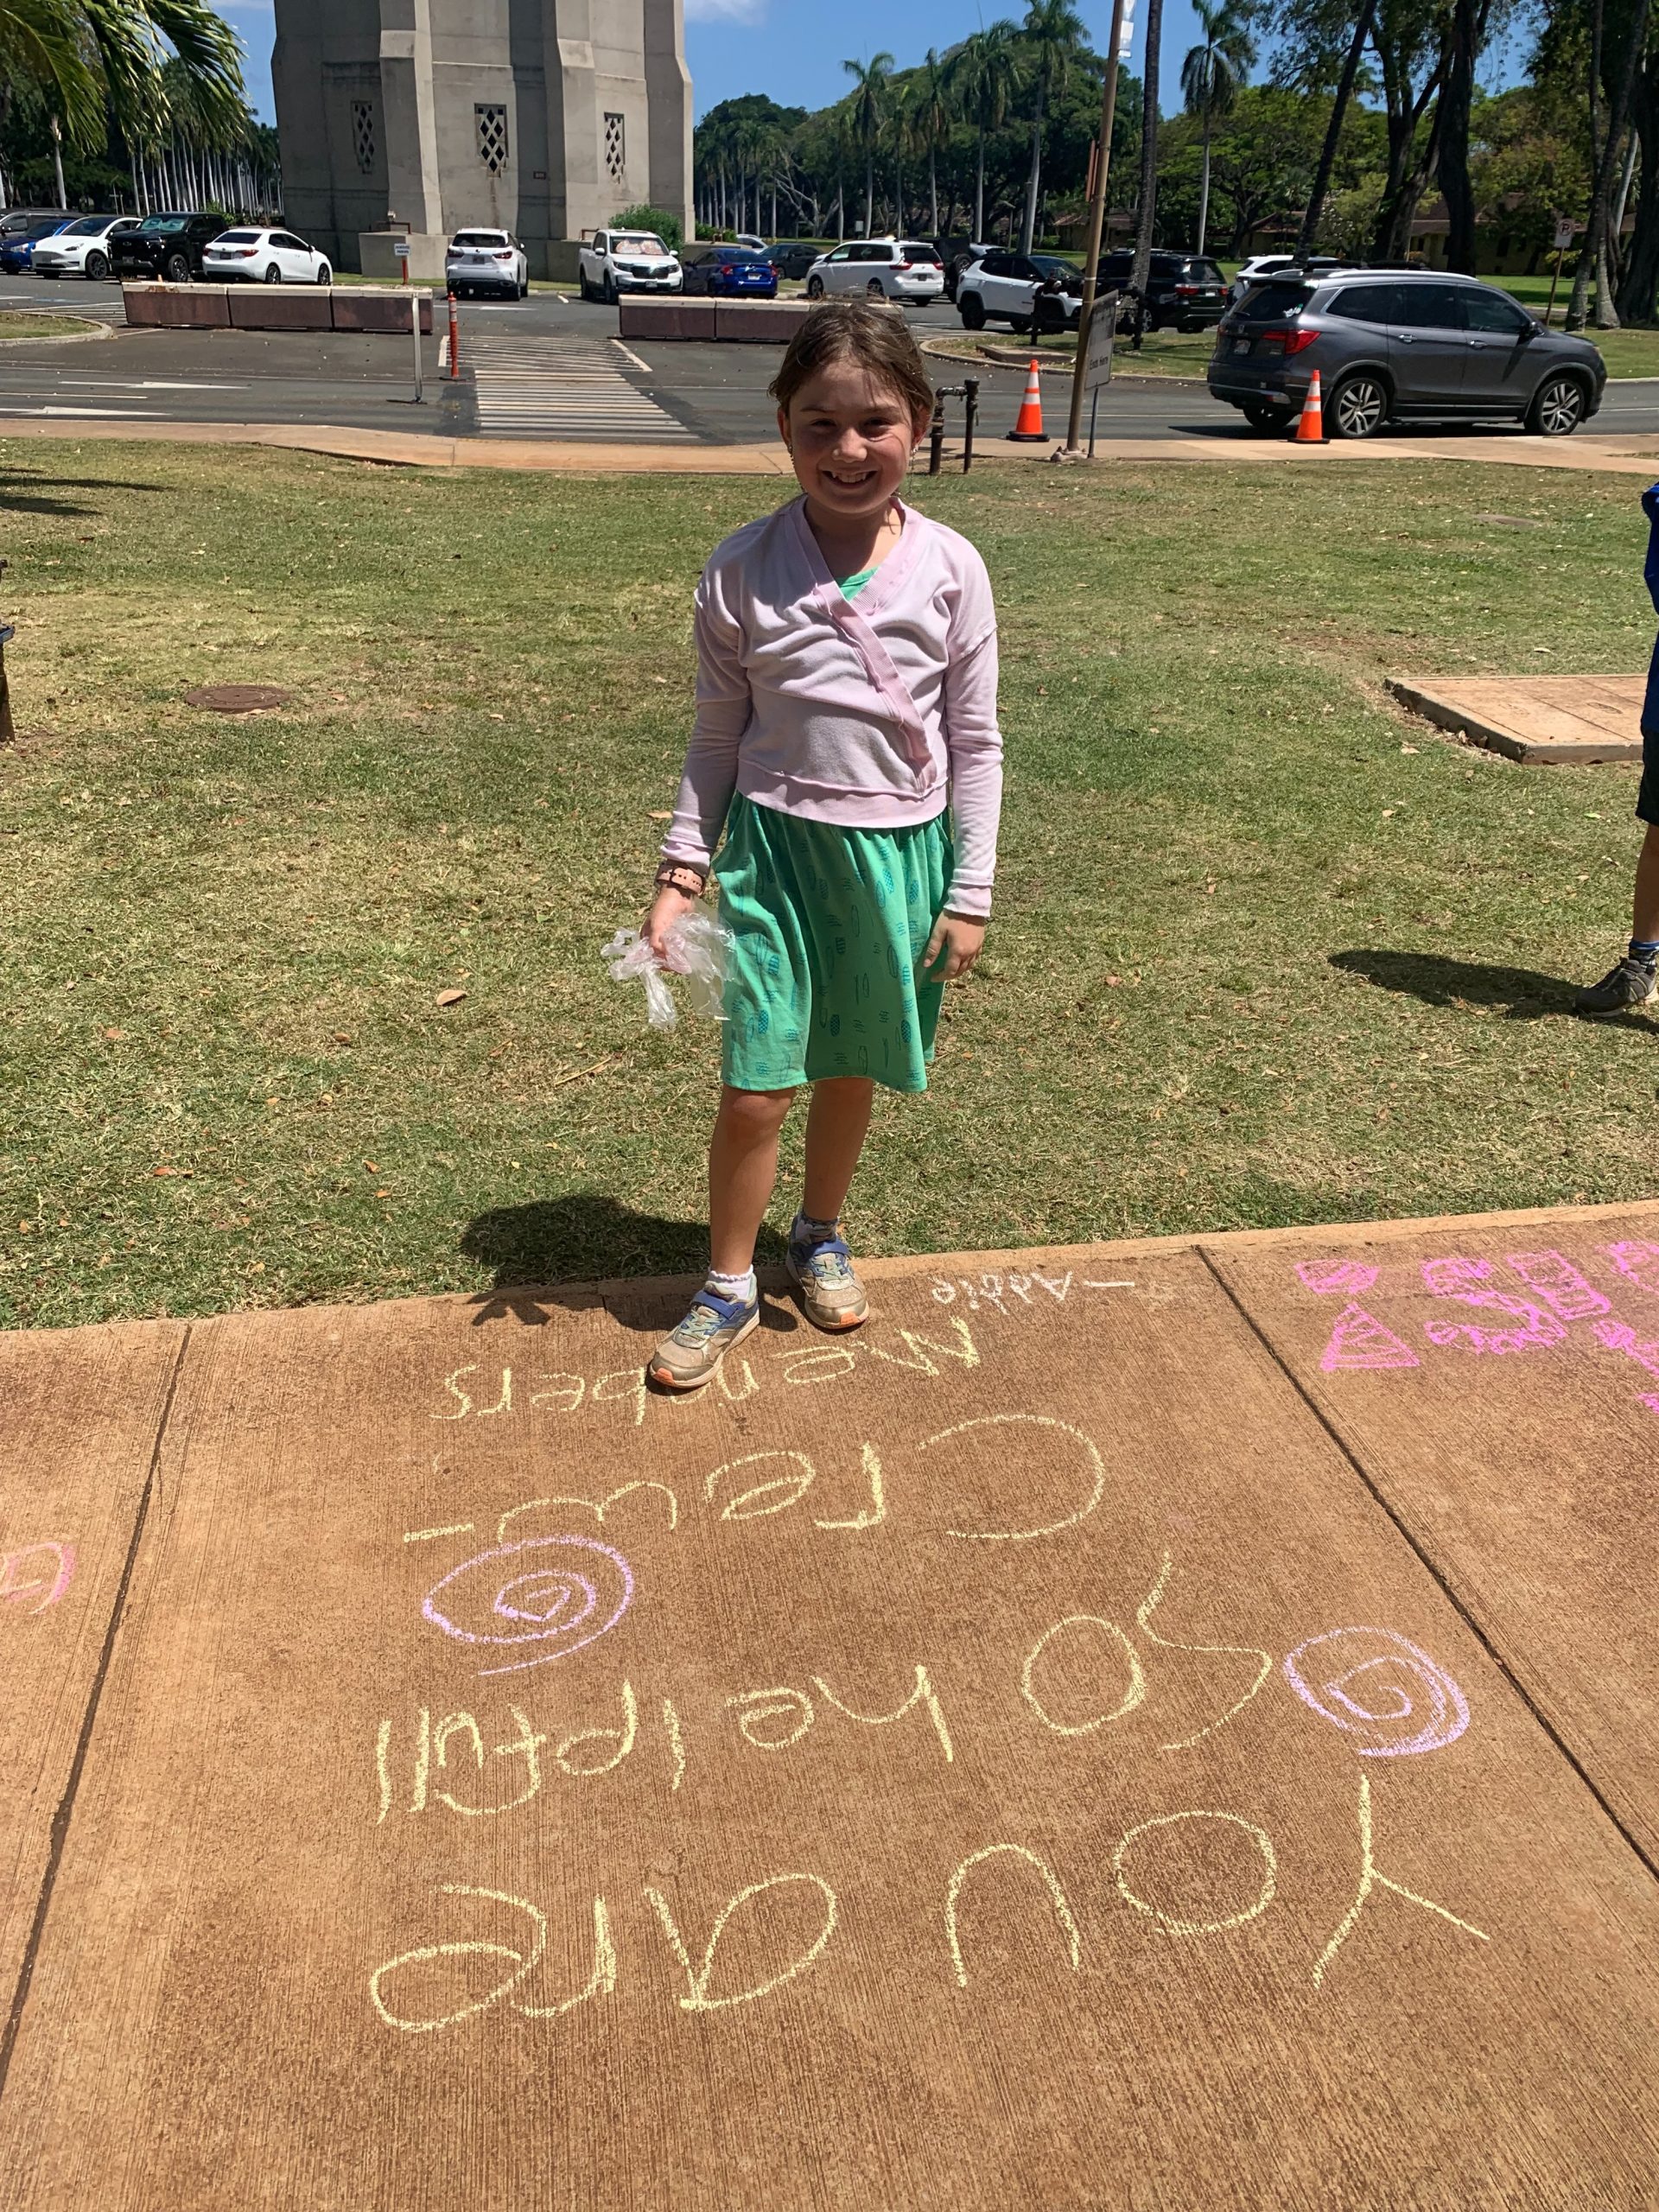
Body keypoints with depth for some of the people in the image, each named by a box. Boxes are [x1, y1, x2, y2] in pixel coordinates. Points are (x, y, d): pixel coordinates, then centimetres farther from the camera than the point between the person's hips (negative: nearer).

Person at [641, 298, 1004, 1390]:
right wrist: (685, 866, -4)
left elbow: (975, 743, 0)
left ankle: (822, 1236, 42)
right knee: (756, 1088, -1)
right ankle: (728, 1288, 20)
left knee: (852, 1067, 17)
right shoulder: (744, 570, -7)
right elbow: (718, 735, 2)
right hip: (777, 845, -1)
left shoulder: (950, 569, -6)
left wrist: (969, 892, -1)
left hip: (898, 850, 1)